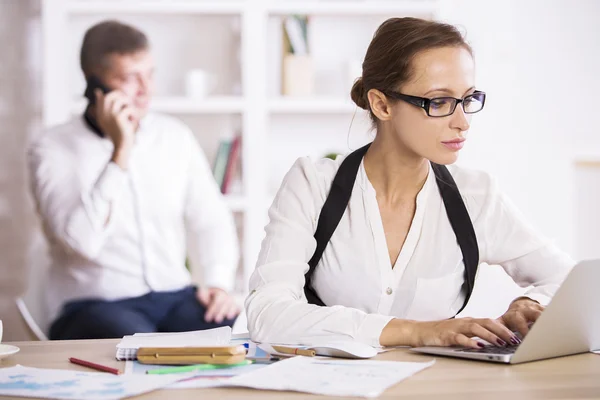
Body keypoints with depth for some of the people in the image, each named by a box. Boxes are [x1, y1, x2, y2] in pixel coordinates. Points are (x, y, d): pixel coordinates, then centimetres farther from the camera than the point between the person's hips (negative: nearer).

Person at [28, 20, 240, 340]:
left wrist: (218, 282, -7)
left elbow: (210, 220, 12)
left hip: (173, 297, 4)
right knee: (132, 335, -37)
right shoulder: (52, 150, -3)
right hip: (93, 305, -3)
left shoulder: (175, 136, 11)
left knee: (220, 325, -29)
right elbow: (81, 239, -17)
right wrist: (120, 153, -17)